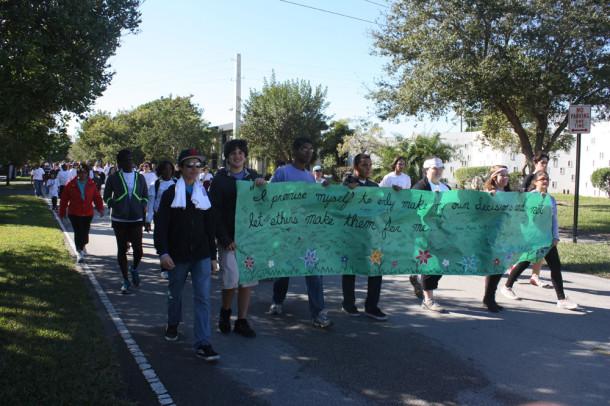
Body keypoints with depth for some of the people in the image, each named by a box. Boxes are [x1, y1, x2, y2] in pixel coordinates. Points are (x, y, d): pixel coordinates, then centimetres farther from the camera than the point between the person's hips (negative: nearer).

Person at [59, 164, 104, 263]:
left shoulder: (92, 184, 1)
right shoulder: (71, 184, -3)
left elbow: (97, 197, 1)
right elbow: (64, 199, 1)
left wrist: (100, 208, -13)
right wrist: (62, 213, 3)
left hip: (88, 213, 2)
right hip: (74, 213, -2)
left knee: (85, 232, 11)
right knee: (78, 232, -7)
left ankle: (82, 246, 40)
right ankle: (79, 252, 2)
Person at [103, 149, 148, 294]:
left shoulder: (140, 177, 7)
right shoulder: (113, 178, 0)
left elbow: (145, 195, 17)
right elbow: (107, 196, 7)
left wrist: (143, 206, 2)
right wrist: (114, 206, -9)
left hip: (136, 219, 1)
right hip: (119, 219, -1)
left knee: (138, 250, -6)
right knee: (122, 249, 7)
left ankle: (134, 268, 27)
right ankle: (126, 280, 20)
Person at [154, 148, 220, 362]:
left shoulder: (204, 193, 7)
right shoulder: (171, 193, -2)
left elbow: (210, 226, 10)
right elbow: (161, 225, -8)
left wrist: (212, 255, 10)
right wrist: (163, 252, -19)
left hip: (201, 255, 1)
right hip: (178, 255, -1)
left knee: (203, 297, -6)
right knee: (175, 293, 17)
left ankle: (203, 343, -5)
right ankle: (173, 324, 44)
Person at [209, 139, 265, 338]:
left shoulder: (253, 176, 9)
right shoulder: (220, 179, -3)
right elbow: (214, 211, -7)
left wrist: (263, 186, -9)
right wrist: (225, 239, -13)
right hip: (229, 238, -4)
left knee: (247, 281, 7)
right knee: (231, 280, -7)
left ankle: (242, 321, 19)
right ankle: (225, 311, 22)